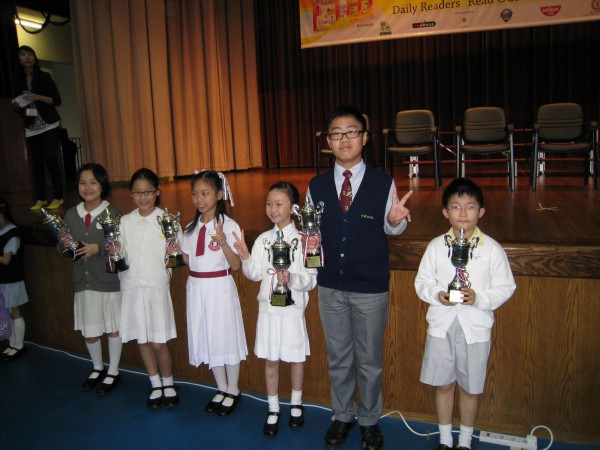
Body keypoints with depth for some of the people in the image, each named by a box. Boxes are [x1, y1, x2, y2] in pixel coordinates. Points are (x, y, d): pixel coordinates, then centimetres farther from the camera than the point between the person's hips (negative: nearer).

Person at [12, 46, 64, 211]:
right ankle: (40, 198, 6)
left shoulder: (44, 77, 1)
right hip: (31, 128, 4)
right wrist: (17, 105, -3)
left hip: (49, 125, -4)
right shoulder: (19, 81, 11)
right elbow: (21, 106, 19)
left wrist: (38, 97, -17)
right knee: (36, 162, 2)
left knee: (50, 160, -10)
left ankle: (58, 197, -5)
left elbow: (57, 100, -4)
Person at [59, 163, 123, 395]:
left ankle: (113, 372, 28)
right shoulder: (70, 215, 6)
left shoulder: (112, 213, -8)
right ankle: (98, 369, 37)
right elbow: (62, 249, 12)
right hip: (83, 280, 4)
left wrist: (99, 248, -25)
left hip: (109, 279, -4)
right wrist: (64, 244, -10)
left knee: (113, 328, 9)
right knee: (89, 331, 12)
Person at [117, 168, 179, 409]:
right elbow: (120, 257, 9)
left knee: (158, 343, -1)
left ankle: (168, 384, 24)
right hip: (131, 287, 4)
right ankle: (156, 386, 30)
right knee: (142, 341, 12)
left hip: (157, 286, -3)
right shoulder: (125, 221, 6)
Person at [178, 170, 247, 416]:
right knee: (207, 339, 14)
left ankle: (233, 391, 26)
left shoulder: (229, 225, -11)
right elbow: (187, 259, 11)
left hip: (220, 287, -6)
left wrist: (223, 243, -29)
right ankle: (222, 390, 32)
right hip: (196, 288, 6)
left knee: (226, 337, 6)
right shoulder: (191, 227, 7)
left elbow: (235, 265, -14)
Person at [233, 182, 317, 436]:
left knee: (295, 358, 14)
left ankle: (296, 404, 37)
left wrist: (292, 279, -28)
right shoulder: (263, 239, 2)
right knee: (270, 360, 12)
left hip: (293, 308, -2)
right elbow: (255, 274, -1)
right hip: (268, 308, 3)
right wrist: (245, 257, -18)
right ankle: (273, 410, 30)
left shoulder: (303, 239, -9)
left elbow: (311, 279, -9)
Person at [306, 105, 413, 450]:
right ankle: (343, 416, 39)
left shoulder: (384, 183, -7)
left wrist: (396, 220, -22)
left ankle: (370, 420, 36)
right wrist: (310, 241, -15)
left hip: (371, 287, -2)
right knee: (338, 356, 18)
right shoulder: (317, 186, -1)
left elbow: (390, 228, 0)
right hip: (330, 285, 2)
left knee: (369, 359, 14)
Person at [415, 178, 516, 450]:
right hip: (441, 325, 1)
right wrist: (437, 295, -16)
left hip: (475, 328, -1)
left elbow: (505, 287, -3)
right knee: (443, 384, 13)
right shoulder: (436, 246, -2)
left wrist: (479, 298, -19)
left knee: (470, 387, 12)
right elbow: (422, 281, 3)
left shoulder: (491, 249, -7)